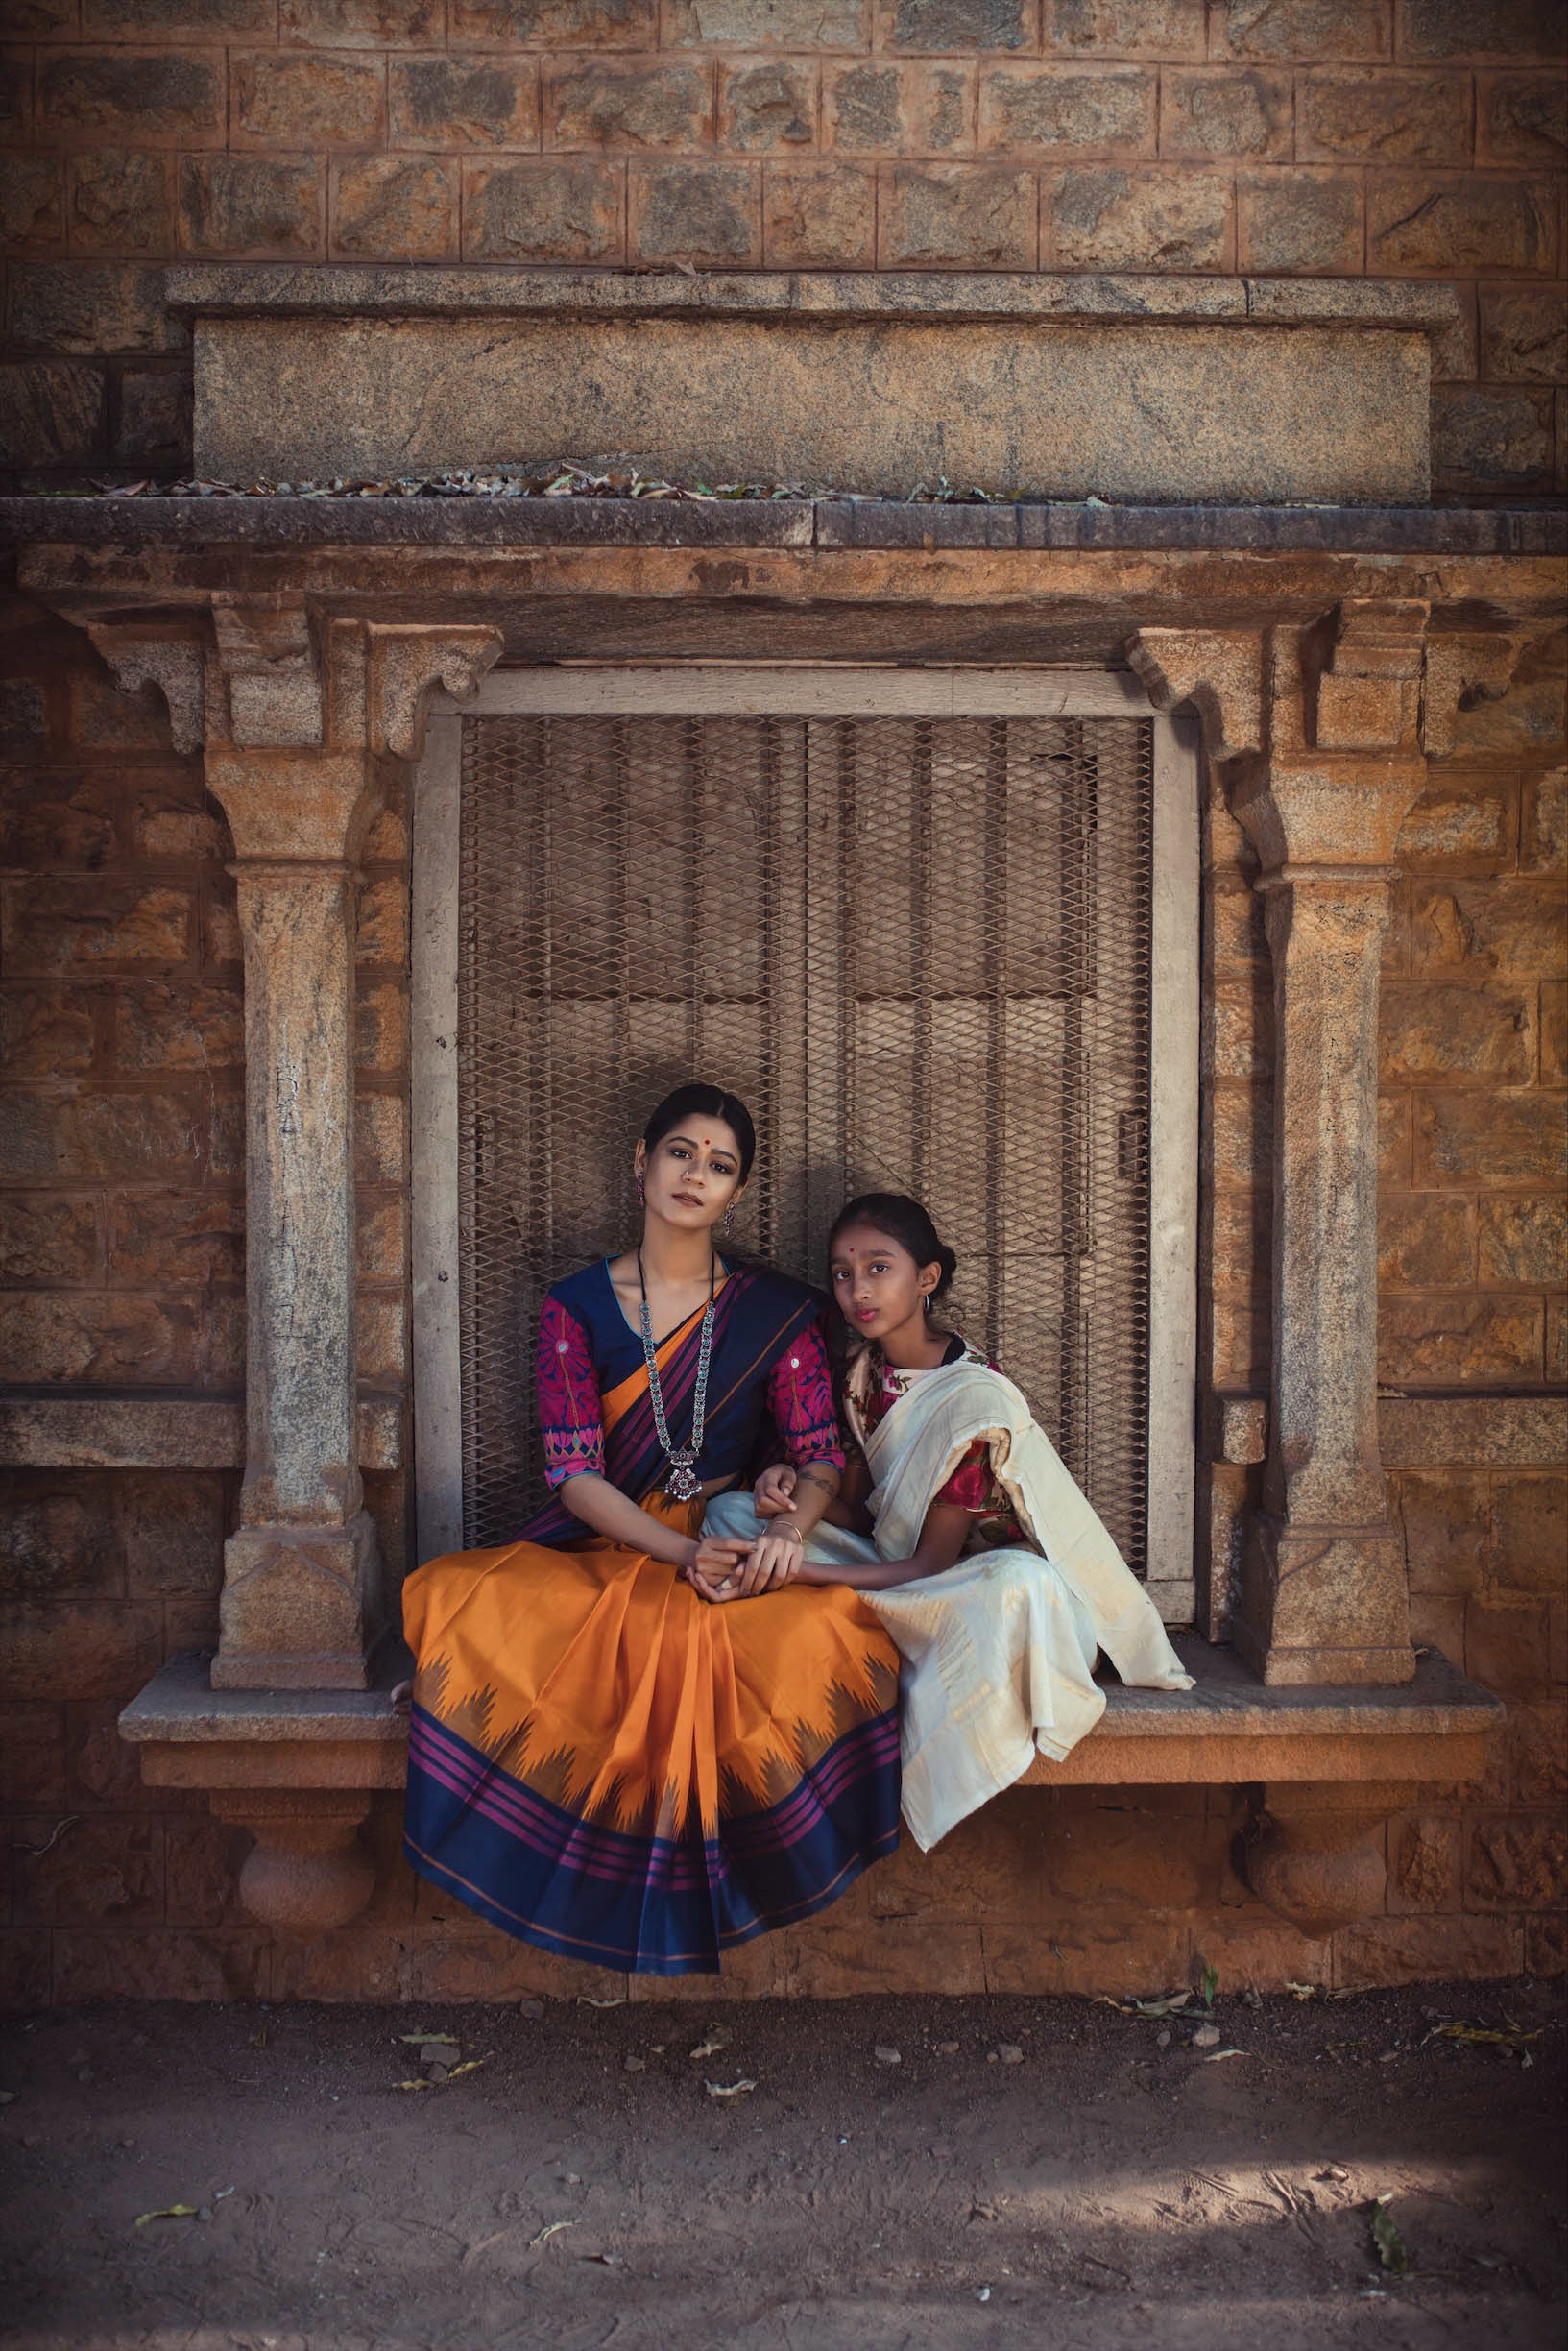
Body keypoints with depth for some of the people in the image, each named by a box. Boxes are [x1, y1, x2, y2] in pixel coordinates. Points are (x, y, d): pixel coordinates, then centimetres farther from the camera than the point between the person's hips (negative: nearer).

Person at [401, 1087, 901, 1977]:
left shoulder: (779, 1311, 7)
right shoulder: (577, 1306, 5)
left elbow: (822, 1453, 3)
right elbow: (576, 1475, -4)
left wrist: (789, 1529, -21)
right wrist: (683, 1553, -20)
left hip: (741, 1550, 0)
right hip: (602, 1550, 0)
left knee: (829, 1630, -35)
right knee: (464, 1610, -31)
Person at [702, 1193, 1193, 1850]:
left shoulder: (975, 1400, -22)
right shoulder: (863, 1372, 0)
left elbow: (930, 1564, -21)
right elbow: (856, 1508, 6)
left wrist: (798, 1568, -30)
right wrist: (791, 1492, -17)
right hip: (893, 1563, 6)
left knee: (1016, 1585, -43)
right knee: (731, 1511, -6)